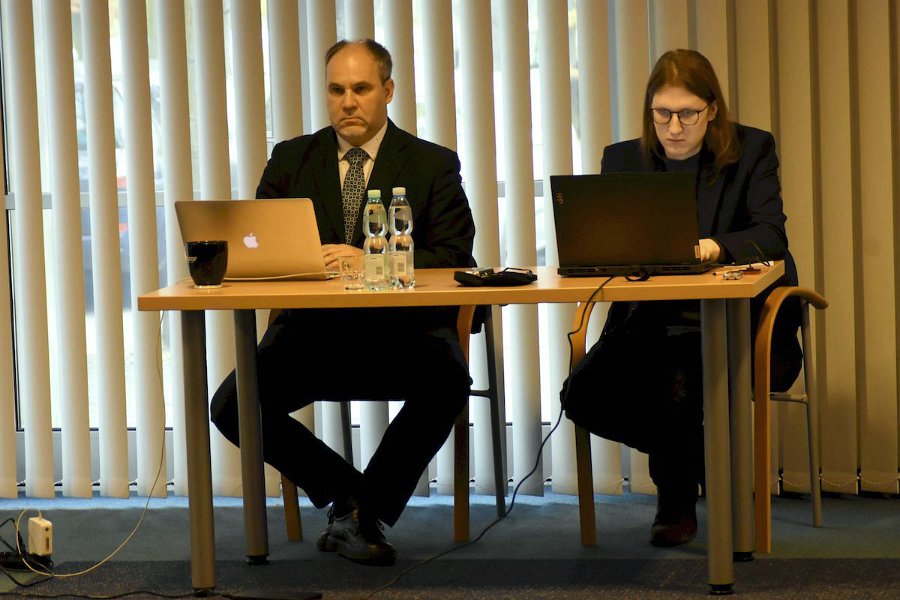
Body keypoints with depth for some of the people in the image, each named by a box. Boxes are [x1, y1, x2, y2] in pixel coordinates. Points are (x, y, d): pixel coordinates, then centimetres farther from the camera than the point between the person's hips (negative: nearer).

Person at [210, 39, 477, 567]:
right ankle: (347, 490, 1)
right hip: (311, 328, 2)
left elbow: (455, 258, -4)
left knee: (447, 385, -34)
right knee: (232, 407, -22)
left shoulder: (433, 164, 7)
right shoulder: (291, 160, 15)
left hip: (401, 327, -2)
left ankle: (361, 510, -13)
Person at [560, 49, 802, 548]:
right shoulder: (622, 160, 12)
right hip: (647, 323, 4)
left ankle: (676, 501, -3)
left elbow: (771, 236, -10)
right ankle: (701, 460, 0)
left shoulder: (752, 151, 4)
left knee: (678, 387, -35)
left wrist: (715, 246, -31)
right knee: (583, 394, -23)